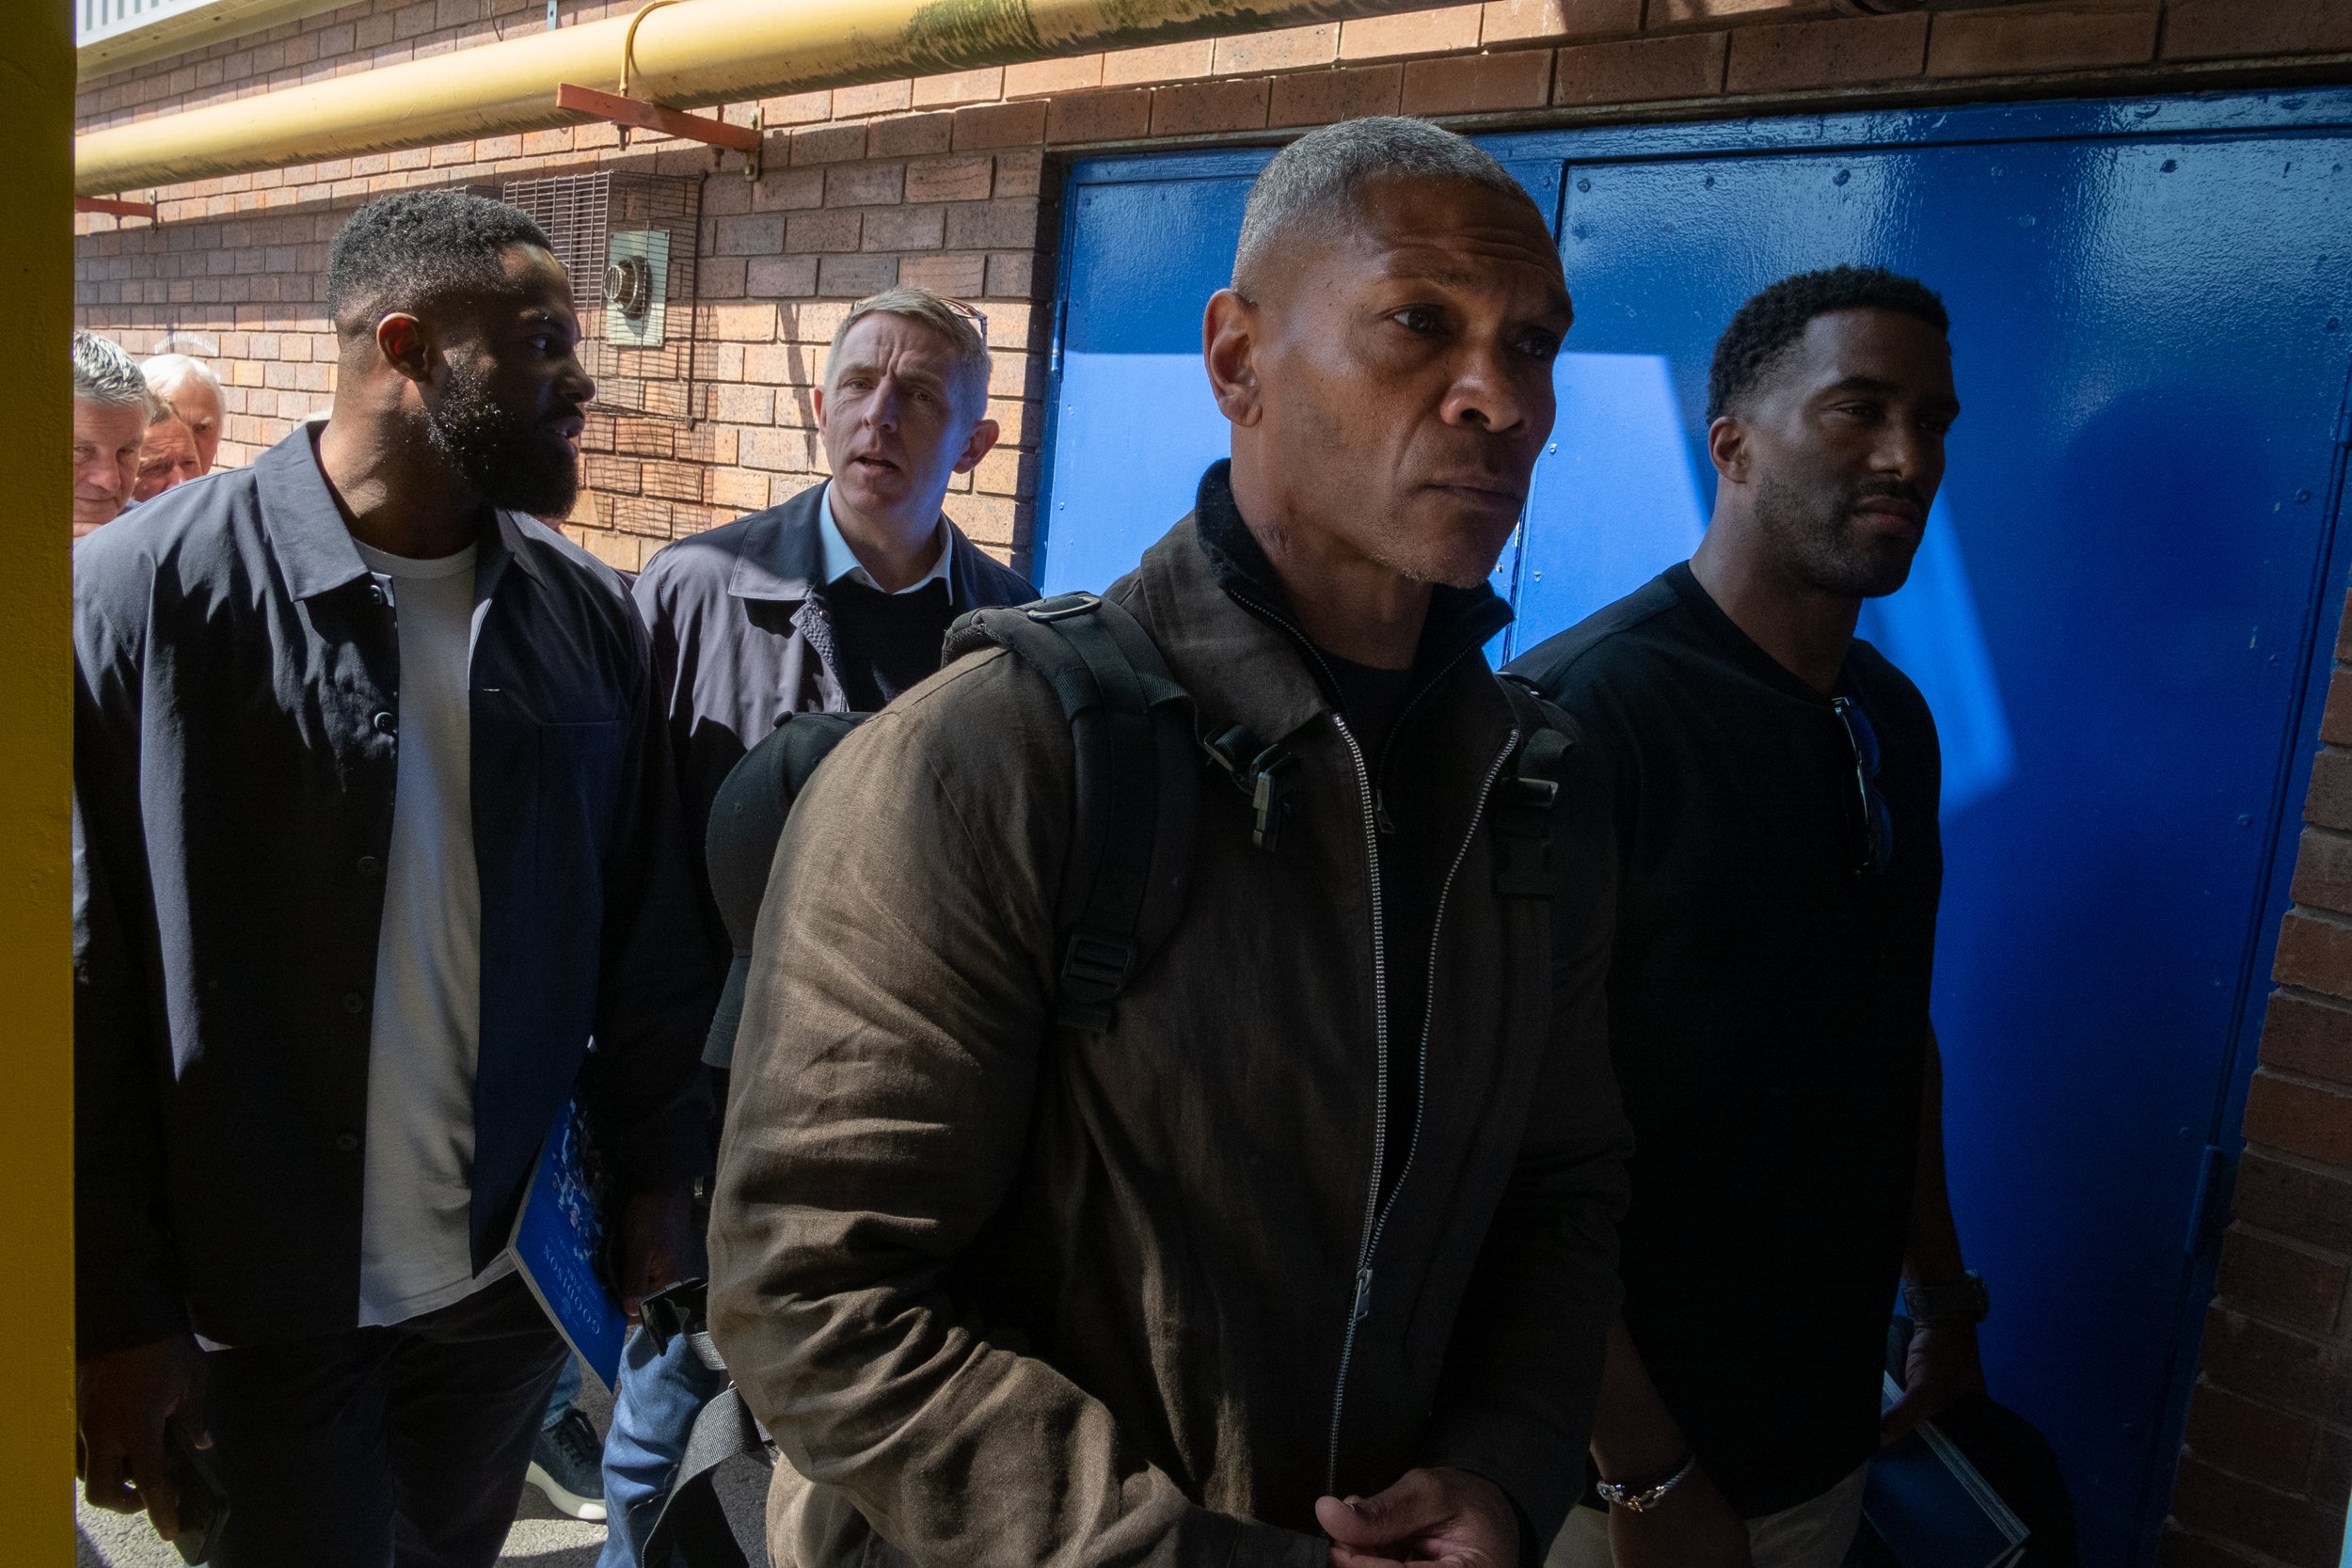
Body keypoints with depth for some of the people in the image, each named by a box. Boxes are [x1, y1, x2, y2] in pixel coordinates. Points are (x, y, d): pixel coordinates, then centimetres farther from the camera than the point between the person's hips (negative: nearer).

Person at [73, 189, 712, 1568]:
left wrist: (656, 1173, 6)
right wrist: (115, 1309, -10)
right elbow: (85, 987, -12)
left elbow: (644, 927, 4)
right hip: (259, 1300, -3)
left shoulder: (592, 614, -1)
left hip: (516, 1270, 4)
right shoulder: (143, 598, -13)